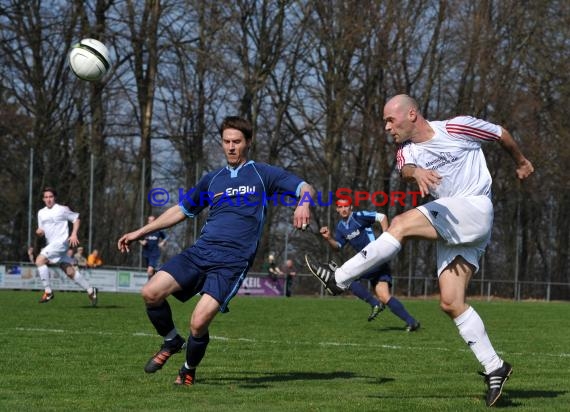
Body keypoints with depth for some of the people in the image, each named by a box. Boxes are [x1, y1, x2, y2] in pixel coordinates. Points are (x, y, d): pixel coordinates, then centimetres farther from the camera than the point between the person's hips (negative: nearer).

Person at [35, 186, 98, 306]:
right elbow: (42, 230, 20)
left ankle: (48, 292, -16)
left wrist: (74, 234, -9)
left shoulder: (62, 209, -4)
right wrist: (39, 232, -5)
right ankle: (90, 290, 19)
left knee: (40, 260, -21)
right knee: (70, 271, 6)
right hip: (51, 244, 7)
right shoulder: (41, 213, 14)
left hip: (61, 242, -7)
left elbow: (76, 219, 4)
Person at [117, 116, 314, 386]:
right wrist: (140, 232, 24)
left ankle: (189, 370, 12)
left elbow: (305, 188, -1)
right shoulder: (212, 179, 19)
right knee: (151, 293, -14)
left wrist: (303, 203, -26)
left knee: (199, 323, -19)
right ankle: (171, 341, 14)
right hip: (199, 252, 5)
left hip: (233, 261, -5)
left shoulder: (262, 174, 6)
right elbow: (182, 210, 28)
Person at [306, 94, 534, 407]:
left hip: (475, 209, -7)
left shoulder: (457, 128, -3)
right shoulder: (407, 151, 11)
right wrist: (416, 172, -38)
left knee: (402, 223, -24)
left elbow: (501, 134, 13)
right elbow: (405, 169, -14)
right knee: (451, 303, -3)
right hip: (450, 226, 7)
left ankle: (340, 279, -20)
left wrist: (520, 161, 27)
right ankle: (494, 368, 4)